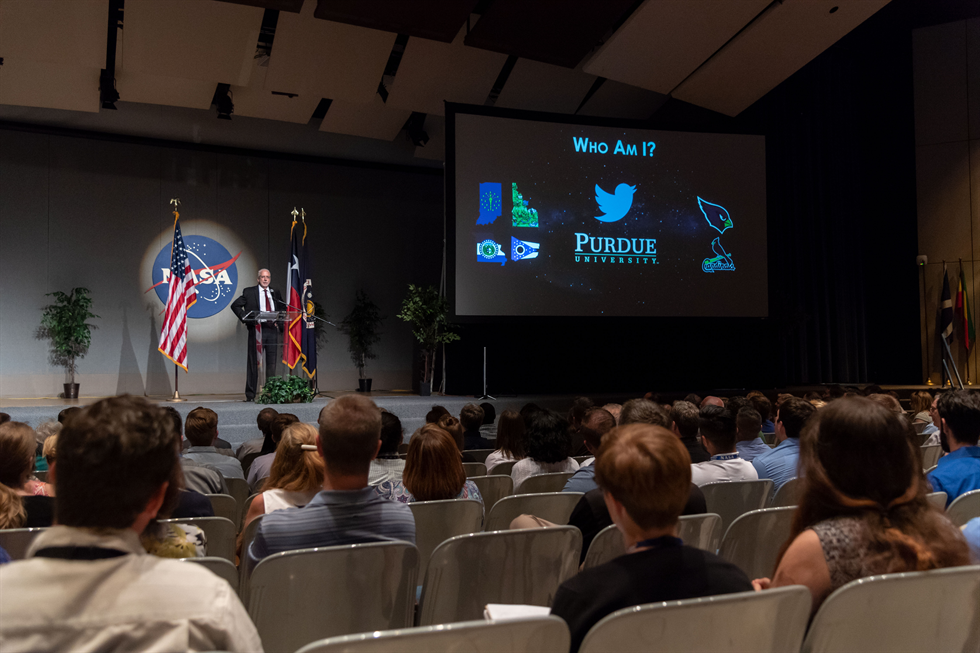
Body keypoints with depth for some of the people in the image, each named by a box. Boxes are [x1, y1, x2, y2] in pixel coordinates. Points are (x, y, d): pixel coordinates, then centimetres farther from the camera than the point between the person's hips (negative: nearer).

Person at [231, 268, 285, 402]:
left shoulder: (275, 293, 15)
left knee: (272, 363, 4)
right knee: (254, 363, -2)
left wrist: (279, 322, 9)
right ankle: (250, 394, 3)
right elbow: (235, 305, 1)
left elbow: (283, 309, 25)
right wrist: (245, 318, -9)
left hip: (272, 330, 4)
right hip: (256, 329, -3)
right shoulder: (249, 292, 4)